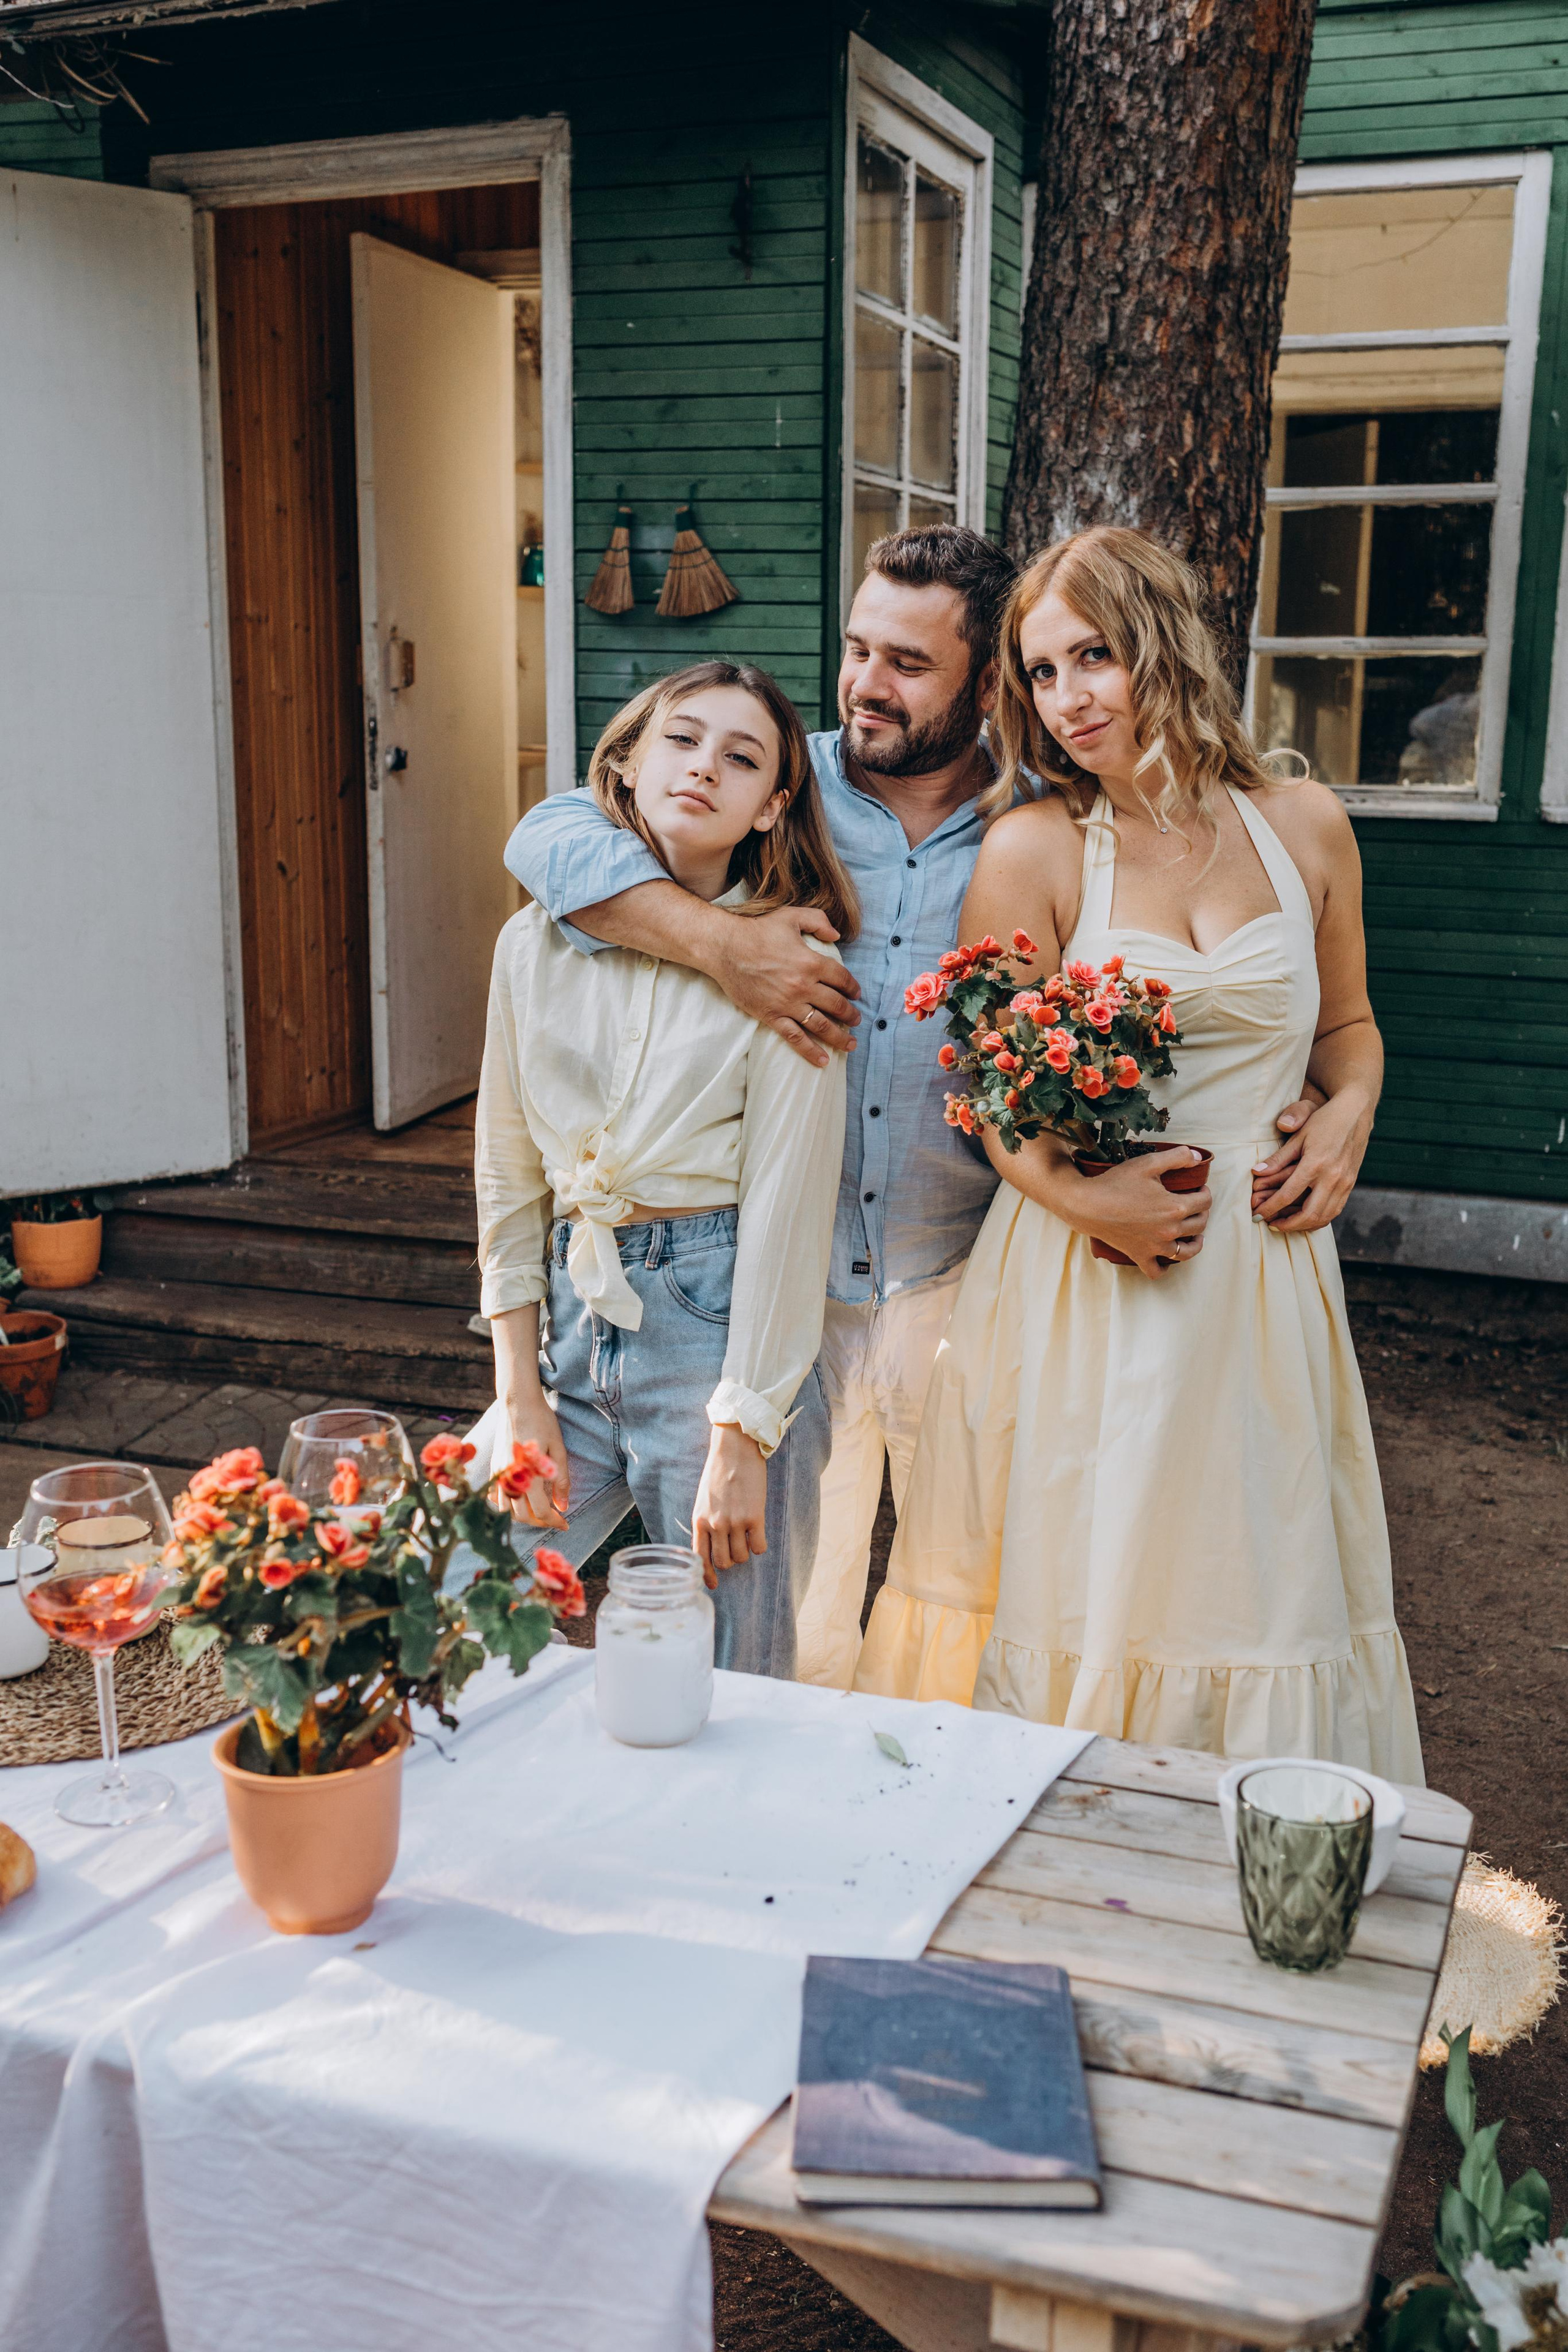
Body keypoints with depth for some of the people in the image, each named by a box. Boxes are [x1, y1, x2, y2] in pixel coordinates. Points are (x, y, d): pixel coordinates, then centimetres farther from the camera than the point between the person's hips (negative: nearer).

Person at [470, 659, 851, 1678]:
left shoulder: (788, 958, -5)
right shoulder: (536, 943, 6)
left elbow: (786, 1203, -9)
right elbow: (507, 1175, 9)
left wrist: (742, 1438, -13)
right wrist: (520, 1398, 4)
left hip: (720, 1332, -4)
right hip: (572, 1325, 4)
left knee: (730, 1701, 5)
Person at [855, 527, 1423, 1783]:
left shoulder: (1306, 825, 5)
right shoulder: (1033, 847, -5)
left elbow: (1348, 1025, 19)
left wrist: (1346, 1120, -1)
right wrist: (1081, 1195, -22)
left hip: (1262, 1268, 3)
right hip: (1081, 1278, -3)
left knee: (1254, 1575, 12)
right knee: (1074, 1583, 5)